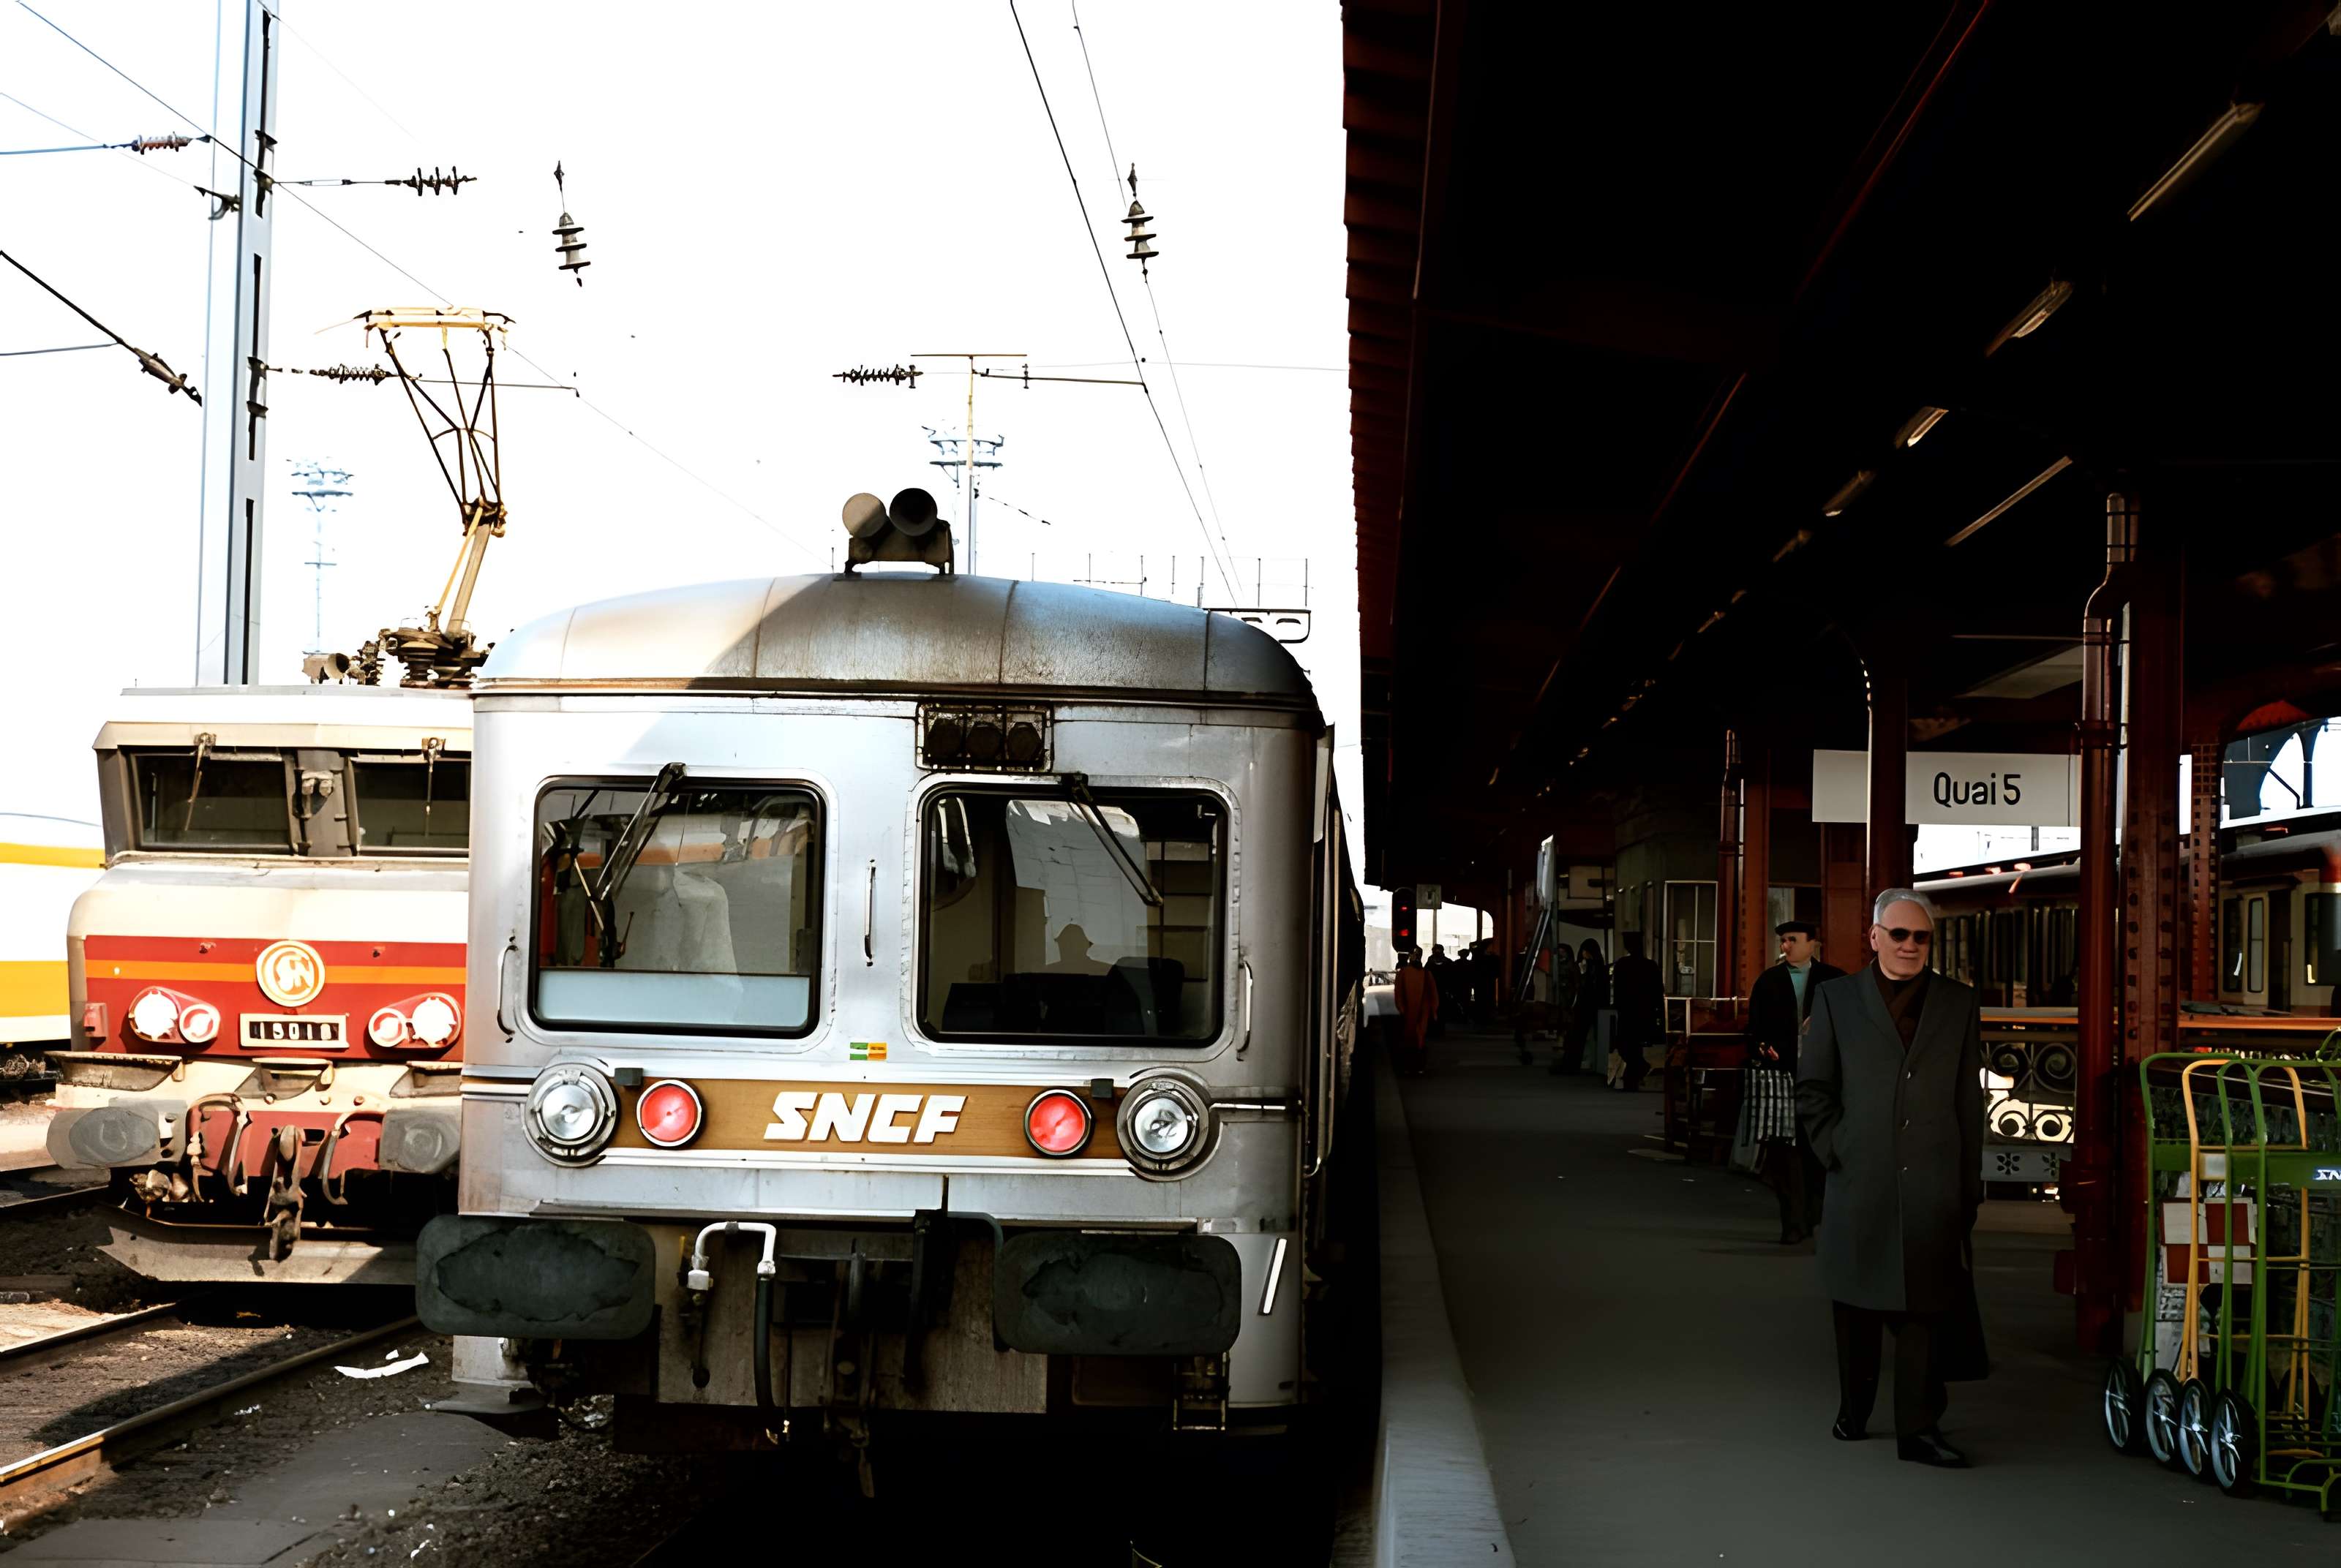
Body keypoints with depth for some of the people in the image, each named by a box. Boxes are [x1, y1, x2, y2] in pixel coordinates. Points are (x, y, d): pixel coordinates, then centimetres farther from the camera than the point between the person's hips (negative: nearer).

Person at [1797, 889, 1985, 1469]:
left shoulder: (1958, 1003, 9)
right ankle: (1853, 1412, 25)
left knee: (1926, 1306, -4)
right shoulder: (1837, 999, 5)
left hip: (1933, 1183, 0)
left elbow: (1970, 1100, 10)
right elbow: (1812, 1089, 7)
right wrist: (1836, 1152, -3)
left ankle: (1919, 1429, 0)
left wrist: (1970, 1183, 7)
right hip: (1861, 1182, 0)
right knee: (1857, 1305, 9)